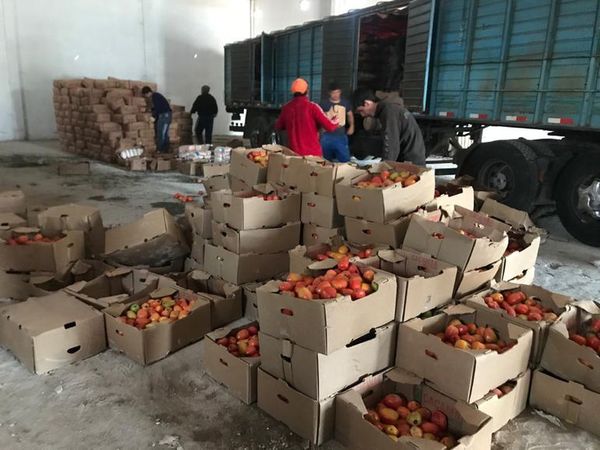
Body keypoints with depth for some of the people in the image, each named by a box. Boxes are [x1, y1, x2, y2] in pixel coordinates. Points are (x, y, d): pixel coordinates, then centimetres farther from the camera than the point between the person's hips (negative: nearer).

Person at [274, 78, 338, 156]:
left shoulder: (286, 107, 1)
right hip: (312, 152, -4)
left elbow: (278, 126, 17)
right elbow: (330, 126, -11)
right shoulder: (312, 107, -11)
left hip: (293, 152, 4)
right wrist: (336, 121, 11)